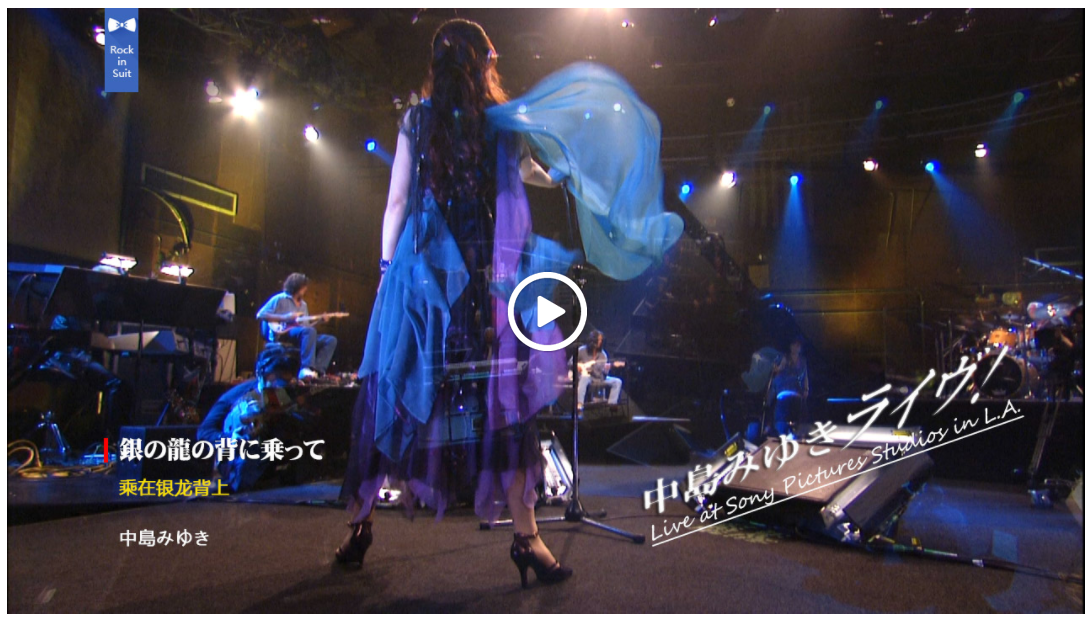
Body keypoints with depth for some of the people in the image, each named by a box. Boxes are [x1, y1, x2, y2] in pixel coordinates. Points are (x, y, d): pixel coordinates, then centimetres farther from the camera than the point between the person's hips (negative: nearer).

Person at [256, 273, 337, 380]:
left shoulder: (303, 304, 25)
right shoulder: (280, 299, 3)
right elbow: (260, 315, -5)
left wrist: (318, 320, 5)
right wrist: (285, 318, -14)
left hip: (301, 335, 7)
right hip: (282, 334, -7)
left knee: (330, 340, -10)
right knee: (309, 331, -36)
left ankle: (317, 370, -25)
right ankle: (306, 369, -45)